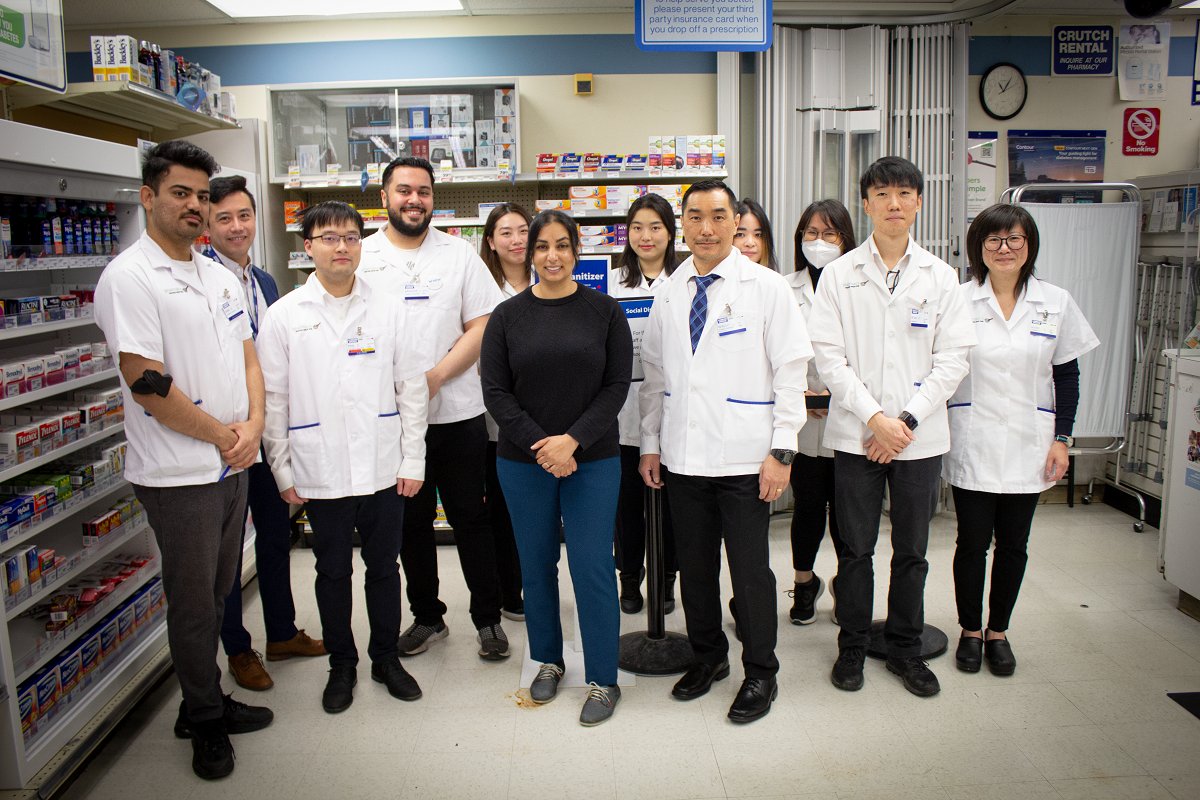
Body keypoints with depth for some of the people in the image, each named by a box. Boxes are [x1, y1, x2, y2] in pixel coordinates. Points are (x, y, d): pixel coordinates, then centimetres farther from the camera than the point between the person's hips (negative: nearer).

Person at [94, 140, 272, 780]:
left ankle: (204, 705, 36)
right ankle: (206, 724, 26)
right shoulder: (128, 278, -14)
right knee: (193, 604, 8)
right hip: (179, 474, -7)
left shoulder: (218, 275, 11)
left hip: (232, 464, 7)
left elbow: (248, 359, 12)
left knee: (215, 595, 19)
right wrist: (224, 436, -11)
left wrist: (253, 425, -5)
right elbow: (148, 386, -19)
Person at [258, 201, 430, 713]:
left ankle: (386, 657, 32)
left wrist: (413, 460, -1)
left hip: (384, 469, 1)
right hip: (320, 474, -1)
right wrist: (283, 471, -1)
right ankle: (341, 665, 32)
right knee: (333, 573, 14)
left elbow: (412, 388, 2)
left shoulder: (390, 312, 1)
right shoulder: (284, 317, -1)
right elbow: (273, 399, 1)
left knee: (384, 569, 13)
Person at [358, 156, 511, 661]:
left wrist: (435, 376, -14)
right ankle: (427, 616, 29)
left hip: (458, 412, -1)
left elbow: (482, 325, -2)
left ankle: (488, 618, 21)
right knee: (411, 523, 12)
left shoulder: (459, 254, 3)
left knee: (471, 519, 6)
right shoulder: (361, 257, 4)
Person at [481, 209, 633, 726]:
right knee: (536, 565, 13)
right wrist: (540, 445, -13)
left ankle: (602, 680, 15)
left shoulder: (604, 311, 1)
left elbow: (617, 386, -4)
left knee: (592, 567, 0)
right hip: (523, 462, 2)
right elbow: (496, 392, -2)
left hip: (593, 460, -1)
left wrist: (573, 440, -15)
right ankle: (548, 660, 33)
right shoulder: (508, 315, 2)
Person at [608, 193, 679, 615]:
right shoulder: (612, 280, 7)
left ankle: (666, 578, 25)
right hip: (625, 407, 1)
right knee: (628, 497, 9)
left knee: (667, 497, 8)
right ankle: (630, 577, 26)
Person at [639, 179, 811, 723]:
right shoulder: (668, 294, 8)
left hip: (744, 459, -4)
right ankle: (707, 656, 36)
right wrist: (650, 443, 11)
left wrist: (782, 451, -10)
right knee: (694, 565, 14)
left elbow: (791, 372, -6)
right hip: (683, 457, 4)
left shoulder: (767, 288, -4)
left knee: (750, 570, 5)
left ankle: (760, 673, 25)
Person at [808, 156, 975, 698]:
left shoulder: (940, 276, 4)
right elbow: (829, 356, -5)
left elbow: (953, 358, 0)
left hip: (920, 436, 1)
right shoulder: (839, 274, 0)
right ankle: (852, 646, 25)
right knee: (855, 549, 8)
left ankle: (905, 649, 29)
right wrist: (874, 418, -13)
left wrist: (906, 419, -10)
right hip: (855, 435, -1)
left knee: (912, 551, 11)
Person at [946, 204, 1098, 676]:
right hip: (971, 445, -2)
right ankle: (970, 630, 23)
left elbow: (1067, 374, 7)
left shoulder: (1056, 303, 4)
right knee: (972, 542, 5)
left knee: (1013, 544, 10)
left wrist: (1062, 438, 1)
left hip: (1028, 446, 2)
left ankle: (998, 631, 26)